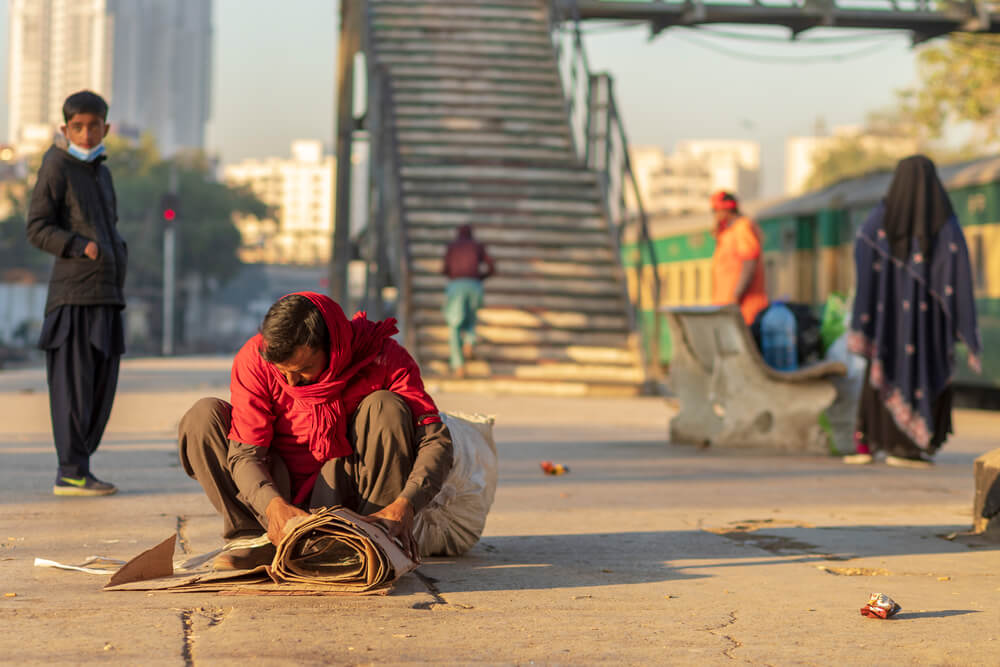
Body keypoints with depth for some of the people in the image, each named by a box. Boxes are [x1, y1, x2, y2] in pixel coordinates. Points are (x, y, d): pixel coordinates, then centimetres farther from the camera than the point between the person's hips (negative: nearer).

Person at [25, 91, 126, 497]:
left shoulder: (100, 171, 21)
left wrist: (117, 256, 17)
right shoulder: (56, 167, -3)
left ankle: (78, 468, 13)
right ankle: (71, 473, -7)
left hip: (107, 295, 8)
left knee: (101, 386, 7)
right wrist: (81, 246, -20)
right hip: (74, 294, -8)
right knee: (73, 385, -8)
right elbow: (37, 228, -9)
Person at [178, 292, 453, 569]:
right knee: (204, 414, -19)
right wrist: (273, 504, -43)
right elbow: (245, 453, -22)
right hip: (275, 491, 1)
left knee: (387, 407, -25)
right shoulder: (255, 360, -18)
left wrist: (405, 504, -41)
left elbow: (436, 441, -23)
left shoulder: (383, 357, -19)